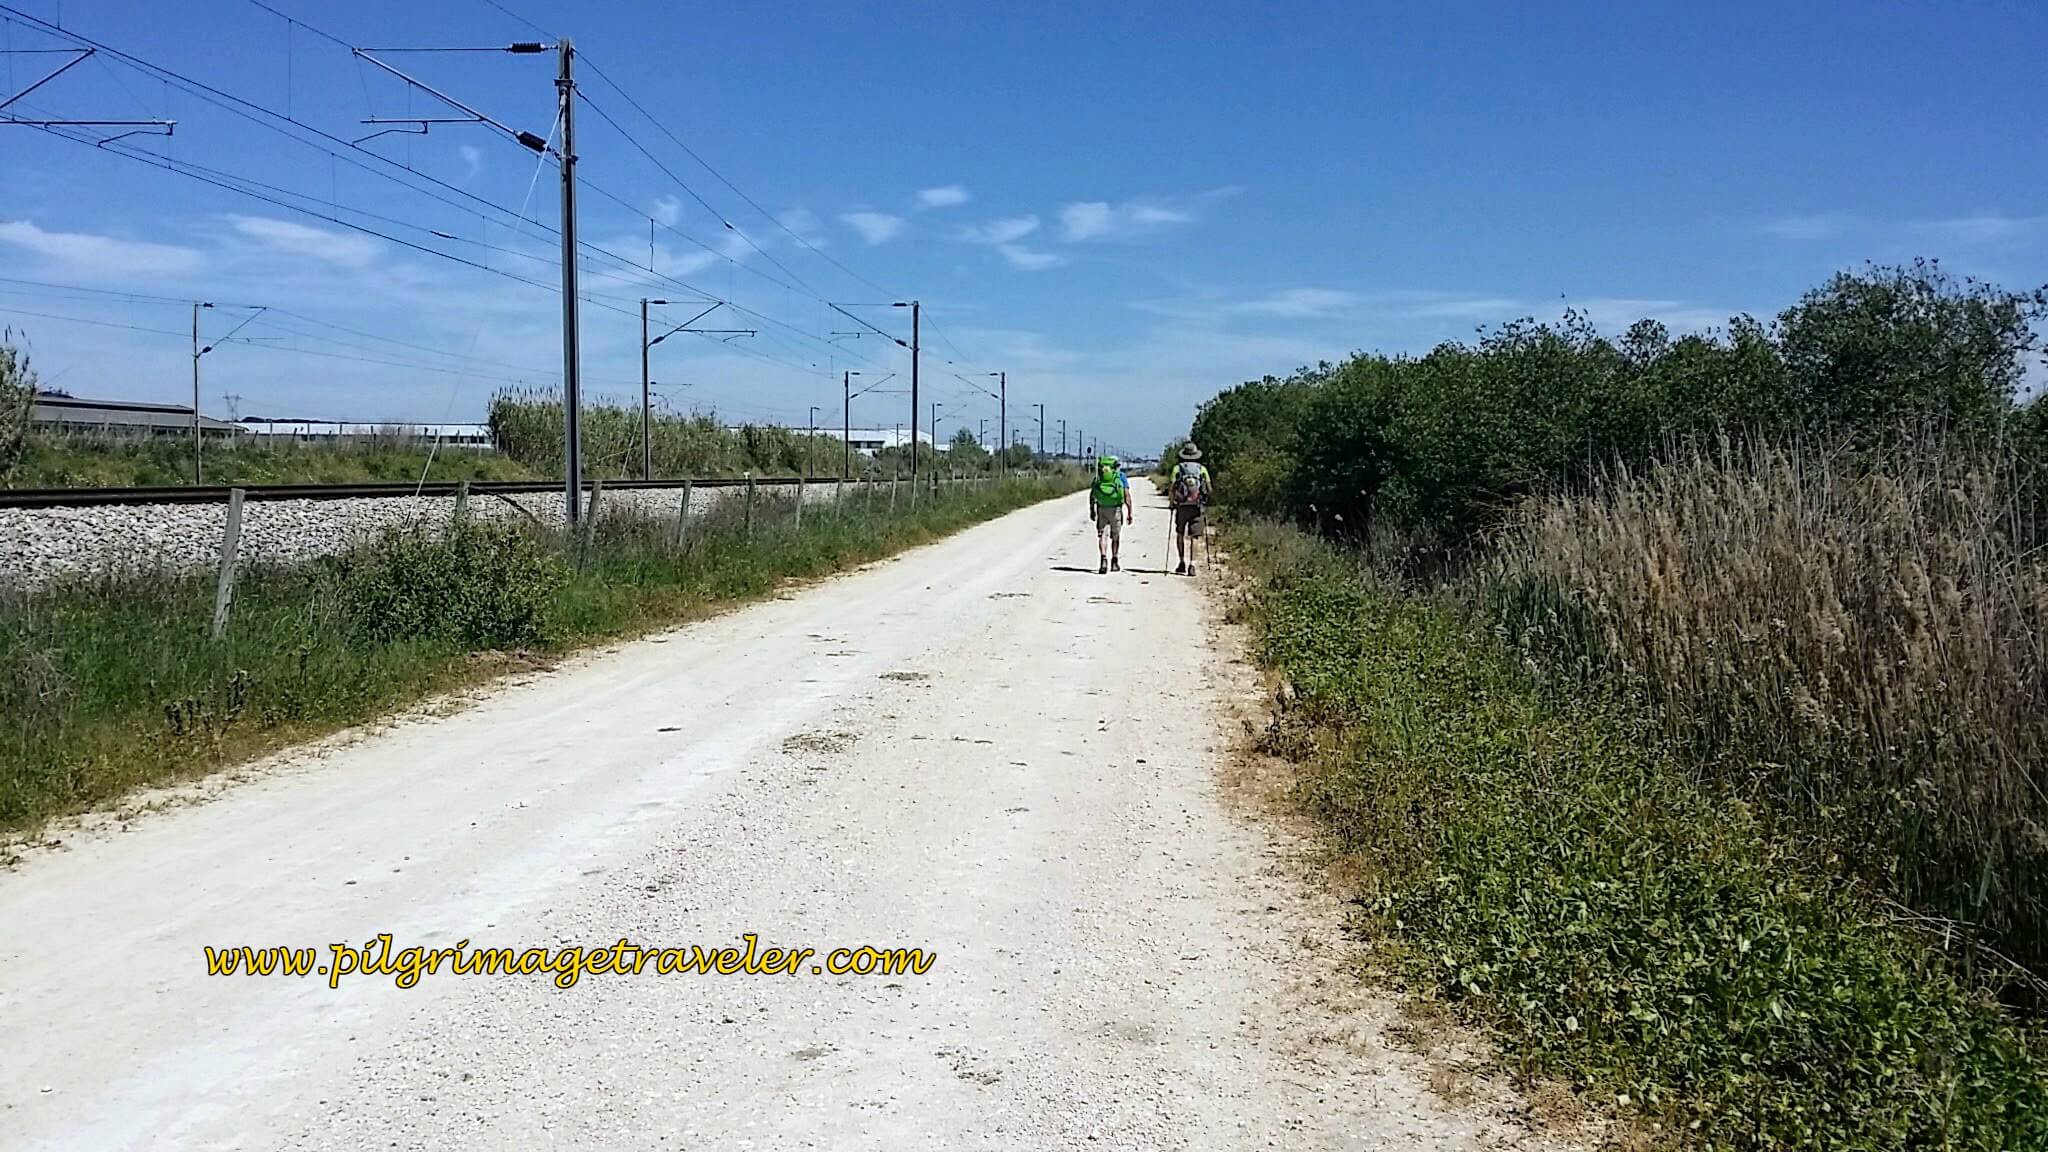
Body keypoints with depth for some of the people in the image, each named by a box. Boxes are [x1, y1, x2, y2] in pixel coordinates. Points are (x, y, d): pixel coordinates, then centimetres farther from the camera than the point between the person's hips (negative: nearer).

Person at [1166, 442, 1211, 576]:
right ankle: (1191, 565, -7)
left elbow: (1171, 488, -5)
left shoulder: (1178, 468, 1)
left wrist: (1171, 502, 7)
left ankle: (1182, 563, 11)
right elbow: (1208, 489, 3)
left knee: (1180, 534, 15)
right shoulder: (1202, 469, 5)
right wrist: (1205, 502, 17)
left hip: (1182, 506, -1)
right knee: (1193, 537, 2)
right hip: (1197, 507, 1)